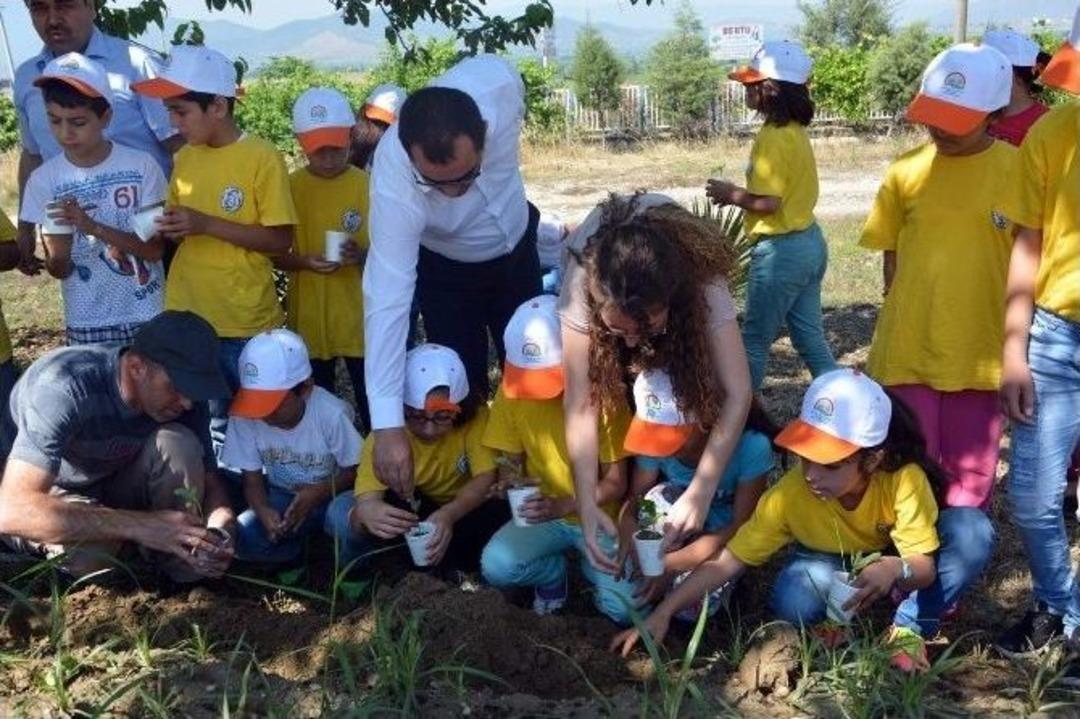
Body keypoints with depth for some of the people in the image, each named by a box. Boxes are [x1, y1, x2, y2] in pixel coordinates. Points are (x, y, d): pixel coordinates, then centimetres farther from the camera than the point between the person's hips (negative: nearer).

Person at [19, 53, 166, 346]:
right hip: (85, 323, 1)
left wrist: (93, 227, -23)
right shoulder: (44, 179, -6)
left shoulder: (141, 166, -11)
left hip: (147, 316, -1)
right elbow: (58, 270, -3)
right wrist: (58, 253, -26)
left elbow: (155, 248, -10)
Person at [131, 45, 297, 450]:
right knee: (208, 426, 15)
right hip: (188, 320, 5)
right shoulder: (184, 158, 6)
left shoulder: (262, 158, -12)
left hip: (248, 323, -5)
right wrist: (167, 228, -6)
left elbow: (281, 240, -14)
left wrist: (206, 224, -21)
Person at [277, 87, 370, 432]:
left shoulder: (367, 185, -4)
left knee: (371, 401, 4)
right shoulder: (290, 187, -1)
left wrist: (363, 256, -20)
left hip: (359, 315, -1)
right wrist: (304, 262, -18)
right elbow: (275, 255, 3)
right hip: (309, 316, 1)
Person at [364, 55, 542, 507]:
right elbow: (388, 299, -42)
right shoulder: (393, 182, -42)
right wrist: (388, 424, -45)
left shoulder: (499, 83, -38)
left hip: (516, 248, 3)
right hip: (446, 269, -3)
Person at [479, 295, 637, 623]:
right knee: (496, 566, -28)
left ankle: (588, 567, 13)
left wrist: (562, 506, -30)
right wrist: (511, 478, -23)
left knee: (625, 609, -22)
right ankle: (554, 571, 6)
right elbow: (511, 459, 2)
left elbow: (616, 483, -14)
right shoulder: (512, 389, -10)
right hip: (541, 515, 2)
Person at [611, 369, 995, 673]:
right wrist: (663, 612, -34)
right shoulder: (790, 495, -31)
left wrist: (896, 569, -54)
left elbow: (924, 567, -29)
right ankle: (845, 616, -1)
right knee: (793, 601, -36)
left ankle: (909, 628, -12)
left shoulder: (904, 479, -35)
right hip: (836, 564, 0)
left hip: (899, 564, 0)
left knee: (971, 529, -31)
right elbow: (728, 561, -27)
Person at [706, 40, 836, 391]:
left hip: (781, 250, -9)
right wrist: (740, 192, 9)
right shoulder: (795, 130, 9)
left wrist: (730, 194, -8)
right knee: (810, 336, 15)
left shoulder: (773, 137, -19)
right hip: (809, 243, 9)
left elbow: (769, 202, -23)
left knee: (755, 341, 5)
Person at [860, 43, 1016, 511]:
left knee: (970, 478, 13)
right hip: (907, 351, 1)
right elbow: (891, 257, 8)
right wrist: (903, 324, 5)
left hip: (980, 353, -1)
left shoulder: (1019, 171, -5)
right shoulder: (905, 171, 0)